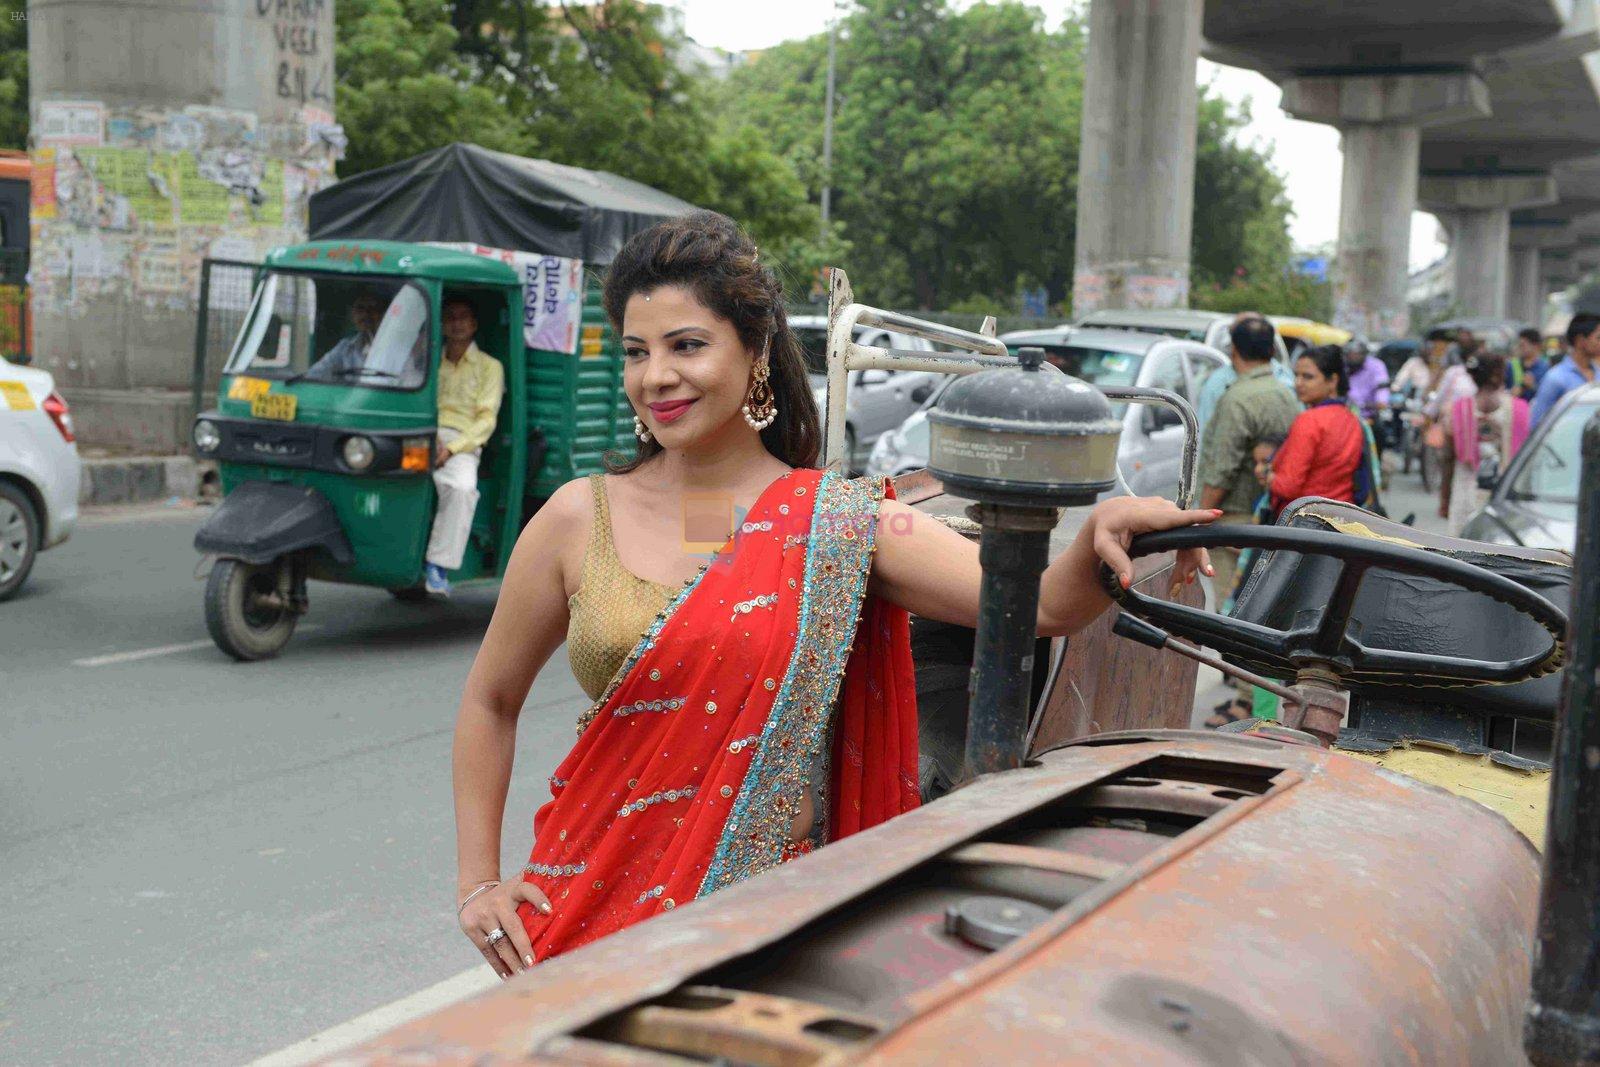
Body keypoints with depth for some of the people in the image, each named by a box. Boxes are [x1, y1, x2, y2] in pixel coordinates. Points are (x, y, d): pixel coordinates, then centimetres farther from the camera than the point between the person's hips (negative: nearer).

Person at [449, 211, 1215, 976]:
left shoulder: (843, 526, -3)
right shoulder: (579, 521, 1)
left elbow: (1045, 605, -12)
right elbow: (490, 702, 11)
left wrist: (1101, 538, -33)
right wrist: (478, 881, 6)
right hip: (591, 905, 1)